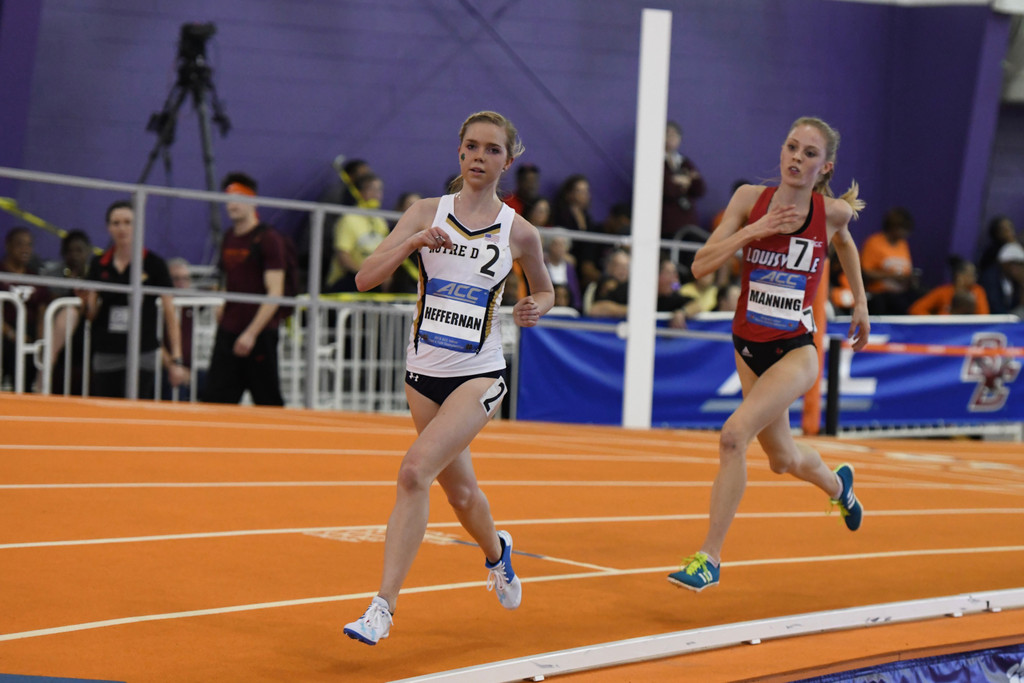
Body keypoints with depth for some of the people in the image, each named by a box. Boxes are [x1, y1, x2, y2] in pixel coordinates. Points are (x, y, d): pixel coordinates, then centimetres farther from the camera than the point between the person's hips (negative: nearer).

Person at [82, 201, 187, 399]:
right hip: (105, 355, 3)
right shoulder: (99, 265, 6)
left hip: (142, 355, -3)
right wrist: (86, 302, -13)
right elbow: (90, 314, 11)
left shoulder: (153, 264, -2)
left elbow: (170, 313, -3)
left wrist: (176, 360, -9)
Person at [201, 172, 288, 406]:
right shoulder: (228, 238, 14)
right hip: (228, 332, 7)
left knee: (268, 401, -1)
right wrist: (221, 320, 16)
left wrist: (252, 332, -19)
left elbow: (275, 293, -14)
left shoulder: (268, 238, -8)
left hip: (259, 333, -7)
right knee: (215, 398, -2)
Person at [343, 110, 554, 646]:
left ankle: (383, 607, -21)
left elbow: (544, 289, 17)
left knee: (416, 470, -23)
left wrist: (536, 307, -6)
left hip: (479, 376, -3)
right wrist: (412, 243, -23)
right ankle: (497, 552, 52)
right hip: (424, 374, 3)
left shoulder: (519, 233, -1)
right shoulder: (427, 214, 0)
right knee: (459, 490, 17)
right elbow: (365, 278, -7)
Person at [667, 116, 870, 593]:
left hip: (796, 350, -3)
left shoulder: (834, 211, -8)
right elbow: (701, 266, -11)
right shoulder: (750, 198, -7)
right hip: (749, 347, 4)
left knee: (734, 435, -25)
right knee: (784, 460, 20)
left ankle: (709, 557, -16)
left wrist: (860, 301, 22)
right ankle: (837, 484, 57)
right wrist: (753, 231, -22)